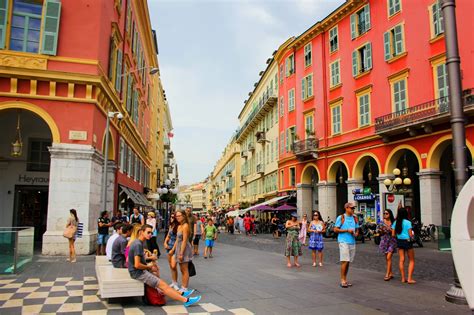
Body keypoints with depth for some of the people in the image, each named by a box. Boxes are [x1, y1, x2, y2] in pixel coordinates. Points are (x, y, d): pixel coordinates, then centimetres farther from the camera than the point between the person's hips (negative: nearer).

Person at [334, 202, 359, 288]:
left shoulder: (354, 218, 14)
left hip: (352, 242, 6)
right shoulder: (341, 217, -3)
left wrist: (356, 233, -1)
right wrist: (347, 230, -13)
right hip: (344, 242, -6)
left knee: (348, 262, 8)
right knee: (345, 261, -9)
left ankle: (345, 279, 17)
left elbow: (357, 229, 22)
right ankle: (342, 280, -2)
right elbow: (335, 229, -6)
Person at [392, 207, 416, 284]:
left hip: (399, 241, 5)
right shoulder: (408, 222, -13)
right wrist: (413, 235, 8)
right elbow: (411, 235, -14)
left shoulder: (396, 222, 1)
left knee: (401, 260, 10)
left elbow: (393, 235, 3)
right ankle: (409, 278, 1)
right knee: (411, 260, 7)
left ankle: (403, 278, 12)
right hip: (407, 241, -5)